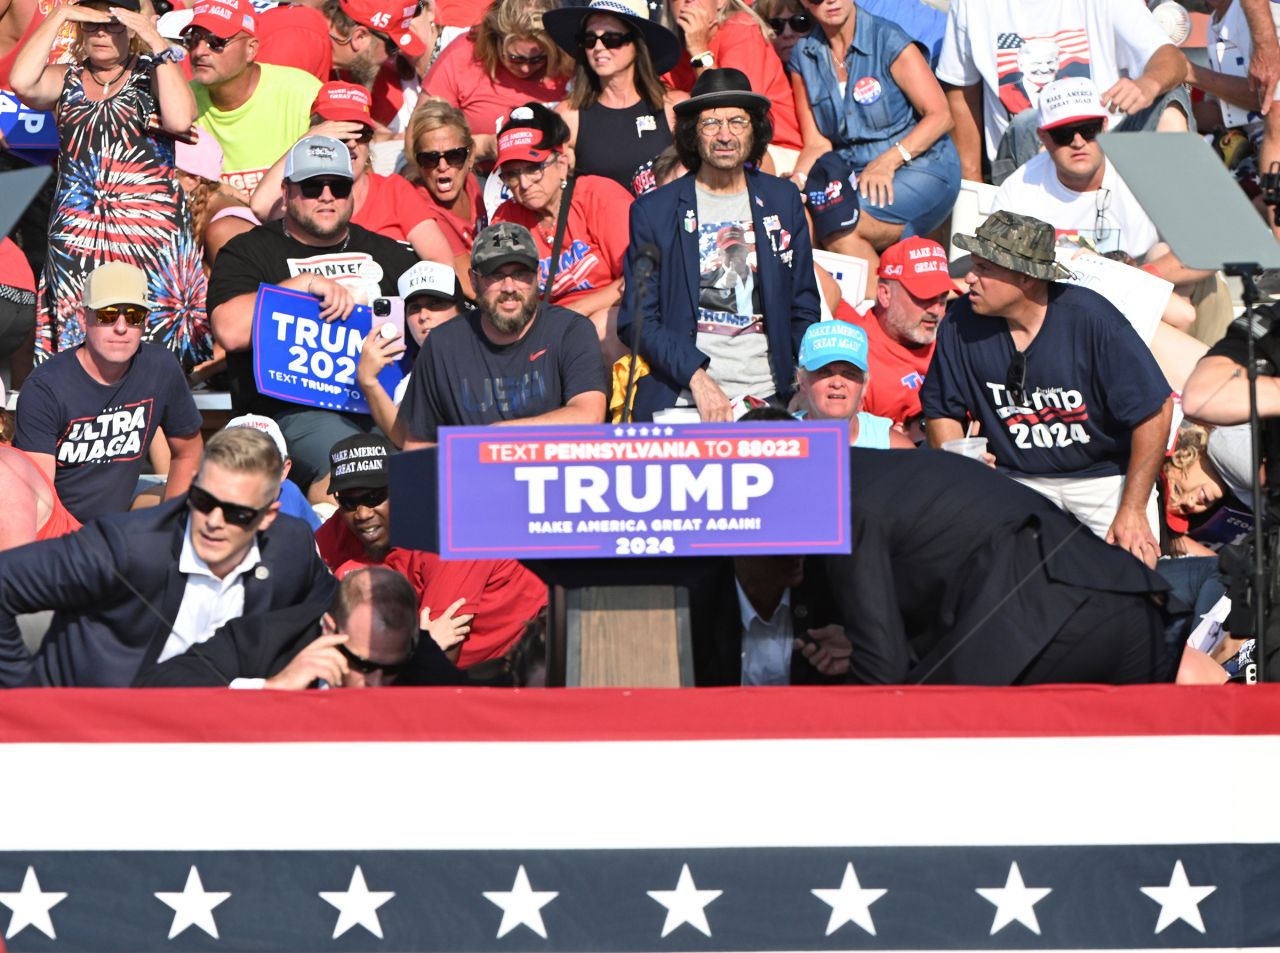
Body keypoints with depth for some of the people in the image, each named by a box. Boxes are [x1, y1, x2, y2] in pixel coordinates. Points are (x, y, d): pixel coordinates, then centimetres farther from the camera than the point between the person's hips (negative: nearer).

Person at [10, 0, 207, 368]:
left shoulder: (152, 74, 9)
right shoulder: (66, 79, 16)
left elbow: (180, 120, -12)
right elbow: (21, 83, -5)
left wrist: (157, 43, -9)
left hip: (149, 230, -3)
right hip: (77, 235, 3)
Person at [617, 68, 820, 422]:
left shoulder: (783, 201, 15)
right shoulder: (653, 210, 7)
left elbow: (803, 310, 19)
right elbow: (636, 319, 3)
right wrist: (696, 376, -12)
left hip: (768, 397, 2)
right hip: (679, 401, -2)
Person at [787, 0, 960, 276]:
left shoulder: (888, 40, -6)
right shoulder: (803, 56, 7)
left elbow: (940, 116, -8)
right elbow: (817, 143, 7)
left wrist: (888, 161, -21)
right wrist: (797, 180, -15)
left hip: (921, 168, -4)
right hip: (854, 175, 4)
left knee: (837, 219, -32)